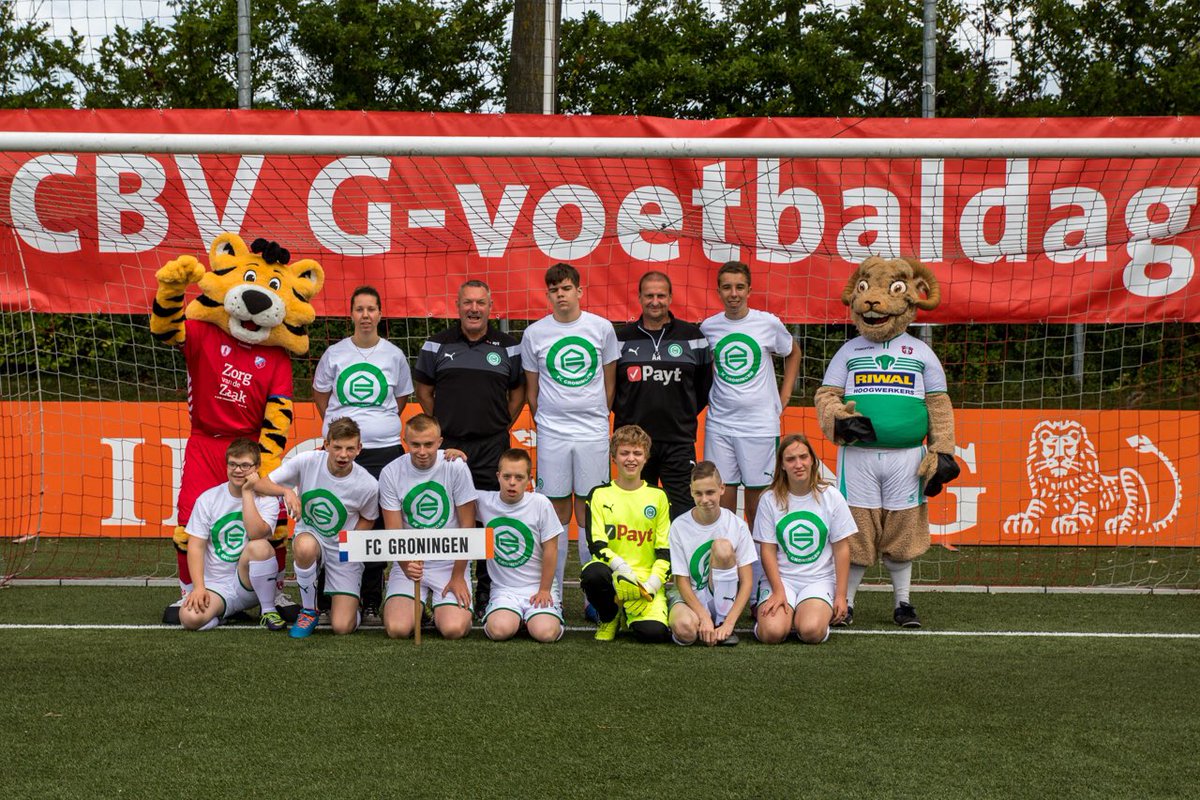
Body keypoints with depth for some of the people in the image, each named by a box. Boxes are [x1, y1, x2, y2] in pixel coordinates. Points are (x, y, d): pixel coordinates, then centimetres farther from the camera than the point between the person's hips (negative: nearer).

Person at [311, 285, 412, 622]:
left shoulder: (394, 355, 6)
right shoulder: (335, 354, 4)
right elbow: (320, 393, 17)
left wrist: (380, 424, 12)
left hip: (384, 449, 1)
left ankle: (371, 602, 9)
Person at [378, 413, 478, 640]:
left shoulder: (456, 467, -10)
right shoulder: (391, 473, -7)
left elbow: (467, 525, -4)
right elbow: (393, 531, -6)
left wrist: (458, 576, -6)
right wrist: (406, 565, -26)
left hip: (450, 563, -1)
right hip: (409, 563, 1)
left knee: (453, 629, -21)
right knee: (397, 628, -19)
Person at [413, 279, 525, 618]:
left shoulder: (508, 346, 6)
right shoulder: (438, 345, 6)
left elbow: (519, 389, 14)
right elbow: (423, 389, 15)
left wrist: (502, 424, 7)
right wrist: (440, 424, 8)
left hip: (492, 446, 0)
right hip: (447, 444, 0)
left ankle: (487, 592, 7)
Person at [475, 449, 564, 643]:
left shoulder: (540, 504, -6)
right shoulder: (484, 501, -1)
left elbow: (550, 550, -2)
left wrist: (544, 590, -2)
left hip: (538, 587, -1)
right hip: (504, 589, 1)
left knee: (545, 632, -26)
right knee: (500, 630, -28)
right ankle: (517, 617, 7)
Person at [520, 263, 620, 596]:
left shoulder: (602, 328, 2)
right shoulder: (534, 334, 2)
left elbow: (609, 382, 11)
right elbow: (532, 389, 11)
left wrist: (599, 418, 10)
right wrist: (543, 423, 10)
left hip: (593, 432, 0)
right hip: (551, 435, 0)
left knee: (589, 512, 3)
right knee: (557, 510, 4)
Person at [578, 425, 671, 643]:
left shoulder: (657, 496, 11)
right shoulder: (600, 494, 6)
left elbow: (665, 548, 8)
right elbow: (596, 544, -4)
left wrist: (652, 584, -8)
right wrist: (623, 569, -22)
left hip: (647, 578, 1)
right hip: (612, 574, 0)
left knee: (653, 631, -27)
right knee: (594, 574, -38)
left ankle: (628, 612, 12)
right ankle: (609, 618, -3)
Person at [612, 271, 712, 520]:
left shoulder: (692, 336, 4)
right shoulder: (621, 339, 6)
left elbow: (705, 384, 13)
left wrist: (686, 414, 9)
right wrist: (623, 413, 8)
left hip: (679, 441, -1)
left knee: (684, 511, -4)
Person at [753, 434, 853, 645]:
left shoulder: (831, 497, 0)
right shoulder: (770, 500, 0)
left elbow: (841, 549, 2)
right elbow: (768, 550, 0)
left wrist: (841, 595, -4)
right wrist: (778, 591, -12)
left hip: (819, 580, 0)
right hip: (781, 579, 0)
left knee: (811, 631, -28)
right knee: (771, 632, -26)